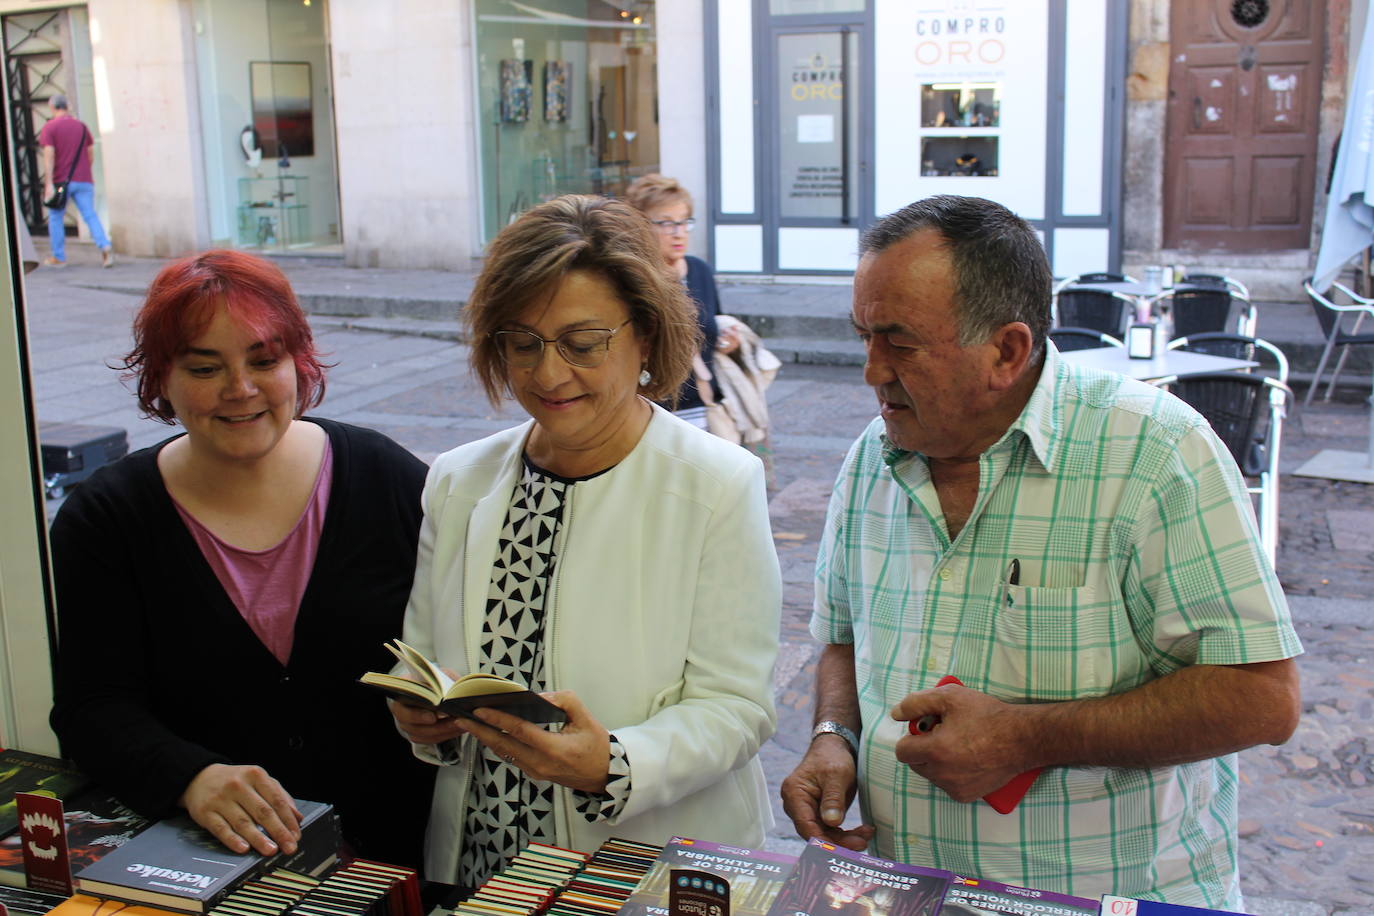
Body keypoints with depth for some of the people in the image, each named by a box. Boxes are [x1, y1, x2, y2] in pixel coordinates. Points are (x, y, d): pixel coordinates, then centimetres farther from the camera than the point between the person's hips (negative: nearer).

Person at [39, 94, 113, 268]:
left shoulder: (49, 127, -4)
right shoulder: (81, 126, 9)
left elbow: (49, 155, -13)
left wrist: (49, 183, -17)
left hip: (61, 180, -3)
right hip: (84, 180, 3)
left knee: (55, 217, 12)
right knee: (90, 215, 0)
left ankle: (58, 257, 16)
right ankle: (105, 247, -22)